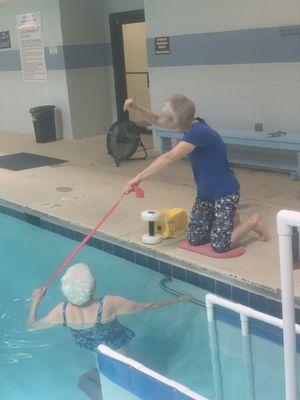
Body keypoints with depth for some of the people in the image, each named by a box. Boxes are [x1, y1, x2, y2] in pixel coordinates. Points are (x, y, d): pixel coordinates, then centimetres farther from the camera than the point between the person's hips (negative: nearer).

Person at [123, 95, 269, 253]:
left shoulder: (198, 132, -26)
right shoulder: (193, 125, 1)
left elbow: (169, 158, -31)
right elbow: (158, 120, 11)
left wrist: (138, 178, -31)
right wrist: (136, 107, -4)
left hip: (225, 194, -9)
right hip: (205, 194, 9)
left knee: (220, 246, -12)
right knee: (194, 240, 5)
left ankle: (253, 222, 12)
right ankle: (229, 219, 27)